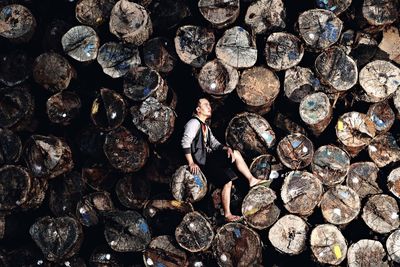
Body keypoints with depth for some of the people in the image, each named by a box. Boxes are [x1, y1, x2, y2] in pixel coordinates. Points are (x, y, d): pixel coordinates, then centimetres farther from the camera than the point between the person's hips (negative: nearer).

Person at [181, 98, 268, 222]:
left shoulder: (205, 127, 22)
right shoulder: (194, 123, -8)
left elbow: (214, 143, 17)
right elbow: (185, 142, -19)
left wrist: (226, 148, -4)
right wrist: (191, 163, -25)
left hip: (208, 156, 9)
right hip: (200, 161, -9)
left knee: (235, 153, 0)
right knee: (227, 180, -16)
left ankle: (251, 179, 3)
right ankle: (227, 214, -13)